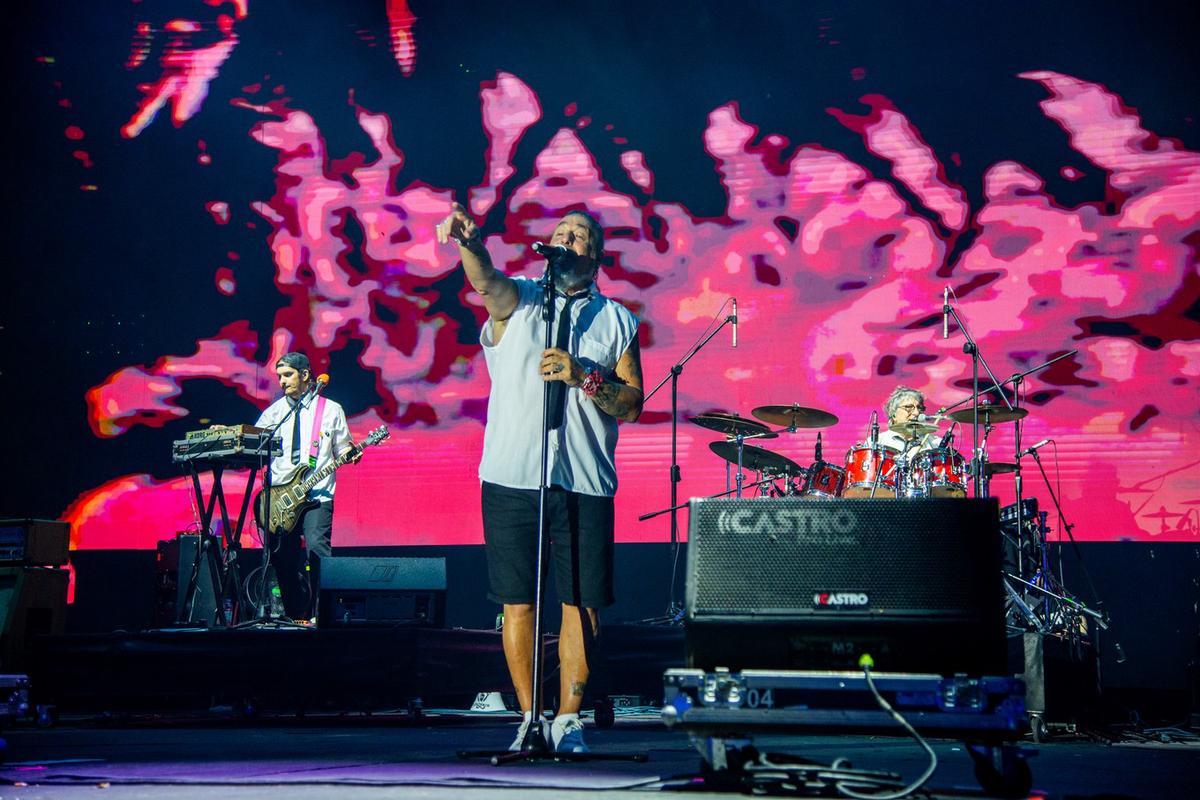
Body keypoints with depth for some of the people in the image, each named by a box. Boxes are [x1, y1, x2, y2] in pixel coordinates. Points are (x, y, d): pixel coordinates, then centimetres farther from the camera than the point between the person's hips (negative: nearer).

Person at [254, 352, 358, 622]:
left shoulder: (330, 410, 9)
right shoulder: (274, 412, 15)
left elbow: (342, 450, 11)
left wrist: (351, 454, -11)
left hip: (317, 495, -4)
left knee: (316, 547, -21)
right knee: (283, 557, 3)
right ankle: (295, 616, 15)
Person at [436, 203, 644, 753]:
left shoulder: (617, 321, 12)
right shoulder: (516, 300, 9)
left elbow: (633, 403, 6)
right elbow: (485, 280, -16)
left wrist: (583, 377, -12)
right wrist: (468, 241, -38)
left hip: (585, 482, 1)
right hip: (511, 479, -1)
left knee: (582, 604, 1)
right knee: (517, 601, 3)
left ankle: (568, 720, 13)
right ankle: (529, 717, 15)